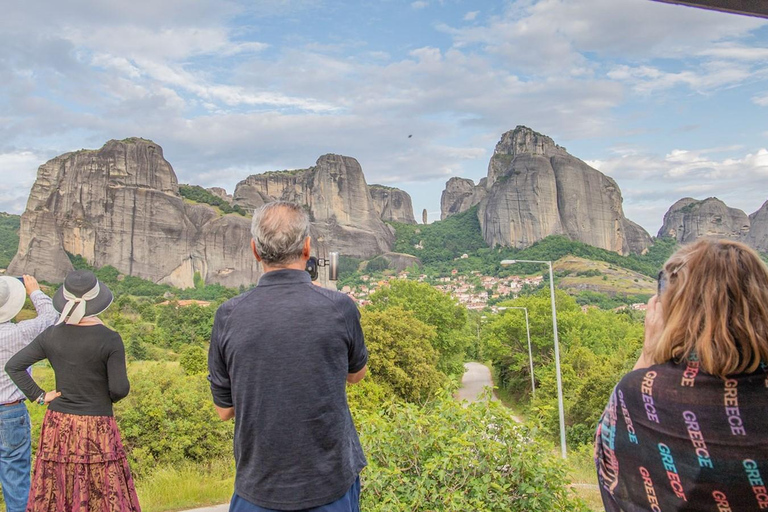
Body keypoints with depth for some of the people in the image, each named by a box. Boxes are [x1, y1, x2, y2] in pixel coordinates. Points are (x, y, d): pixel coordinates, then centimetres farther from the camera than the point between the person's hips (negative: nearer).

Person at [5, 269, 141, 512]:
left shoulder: (51, 335, -2)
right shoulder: (109, 339, -16)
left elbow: (13, 366, 4)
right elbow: (120, 389, -15)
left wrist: (39, 396, 6)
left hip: (57, 426, 5)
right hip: (97, 428, -4)